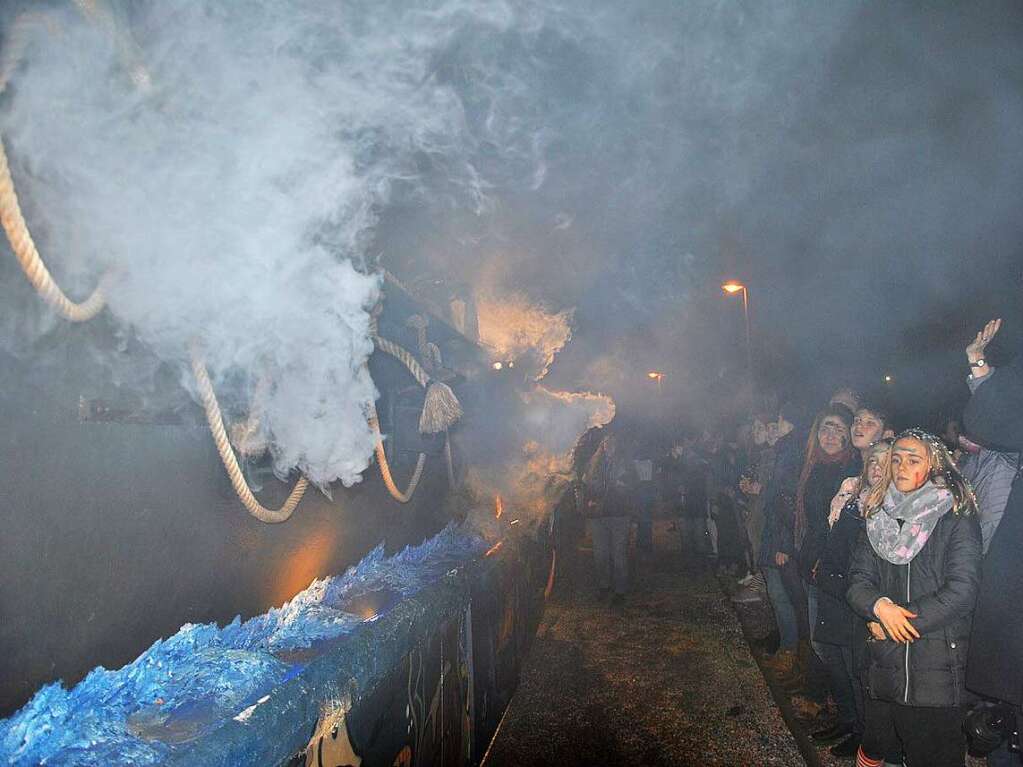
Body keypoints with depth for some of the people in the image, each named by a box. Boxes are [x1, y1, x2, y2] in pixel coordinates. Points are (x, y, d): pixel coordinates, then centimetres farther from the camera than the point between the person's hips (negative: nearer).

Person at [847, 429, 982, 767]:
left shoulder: (958, 520, -4)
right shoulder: (879, 520, 8)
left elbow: (962, 590, -14)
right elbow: (857, 581, 4)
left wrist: (898, 624, -13)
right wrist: (879, 606, -18)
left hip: (937, 667, -4)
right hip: (883, 664, 4)